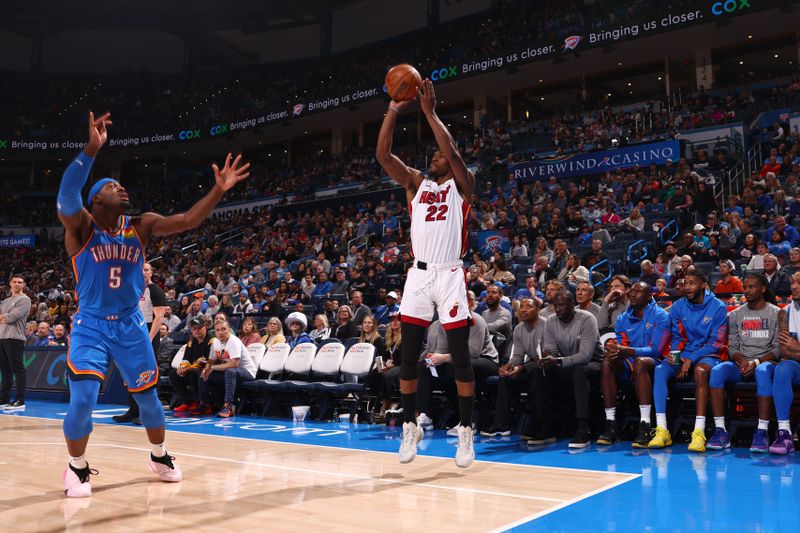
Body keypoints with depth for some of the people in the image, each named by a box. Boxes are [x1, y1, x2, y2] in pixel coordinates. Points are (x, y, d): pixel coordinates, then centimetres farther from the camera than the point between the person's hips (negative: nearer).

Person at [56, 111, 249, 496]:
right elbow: (66, 194, -33)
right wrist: (92, 148, -47)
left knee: (148, 395, 12)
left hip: (130, 323, 4)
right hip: (90, 325, -3)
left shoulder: (141, 226, -3)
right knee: (82, 399, -15)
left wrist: (219, 190, -26)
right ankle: (77, 468, 11)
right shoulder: (80, 226, -13)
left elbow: (187, 221, -13)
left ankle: (159, 457, 34)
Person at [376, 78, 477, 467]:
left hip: (450, 275, -3)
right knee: (408, 356, 5)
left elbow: (453, 151, -15)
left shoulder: (461, 185, 4)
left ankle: (466, 431, 9)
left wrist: (430, 112, -14)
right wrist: (393, 110, -7)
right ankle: (410, 426, 19)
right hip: (418, 275, 4)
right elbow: (383, 155, 0)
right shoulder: (416, 183, 13)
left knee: (460, 358, -1)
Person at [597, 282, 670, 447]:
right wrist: (614, 351, -22)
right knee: (607, 363, -26)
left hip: (654, 364, -4)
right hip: (629, 366, 4)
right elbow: (620, 345, 5)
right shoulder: (623, 319, 12)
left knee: (640, 361, -38)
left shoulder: (661, 316, -4)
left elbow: (655, 350, -15)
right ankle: (610, 424, -29)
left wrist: (624, 350, -29)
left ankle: (645, 426, -41)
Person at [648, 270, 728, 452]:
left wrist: (691, 359, -18)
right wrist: (673, 354, -13)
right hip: (683, 355, 4)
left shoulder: (718, 307, -3)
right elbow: (677, 337, 10)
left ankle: (699, 432, -42)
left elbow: (717, 343, -7)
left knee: (700, 370, -38)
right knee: (660, 370, -27)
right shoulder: (678, 307, 8)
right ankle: (662, 431, -32)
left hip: (708, 355, -3)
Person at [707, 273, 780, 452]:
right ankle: (720, 431, -33)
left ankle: (762, 432, -39)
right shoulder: (735, 315, 14)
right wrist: (742, 361, -13)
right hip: (741, 364, 3)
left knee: (763, 371, -40)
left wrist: (756, 362, -16)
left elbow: (778, 349, -2)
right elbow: (732, 347, 9)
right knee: (717, 370, -30)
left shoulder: (777, 313, 5)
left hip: (766, 362, -3)